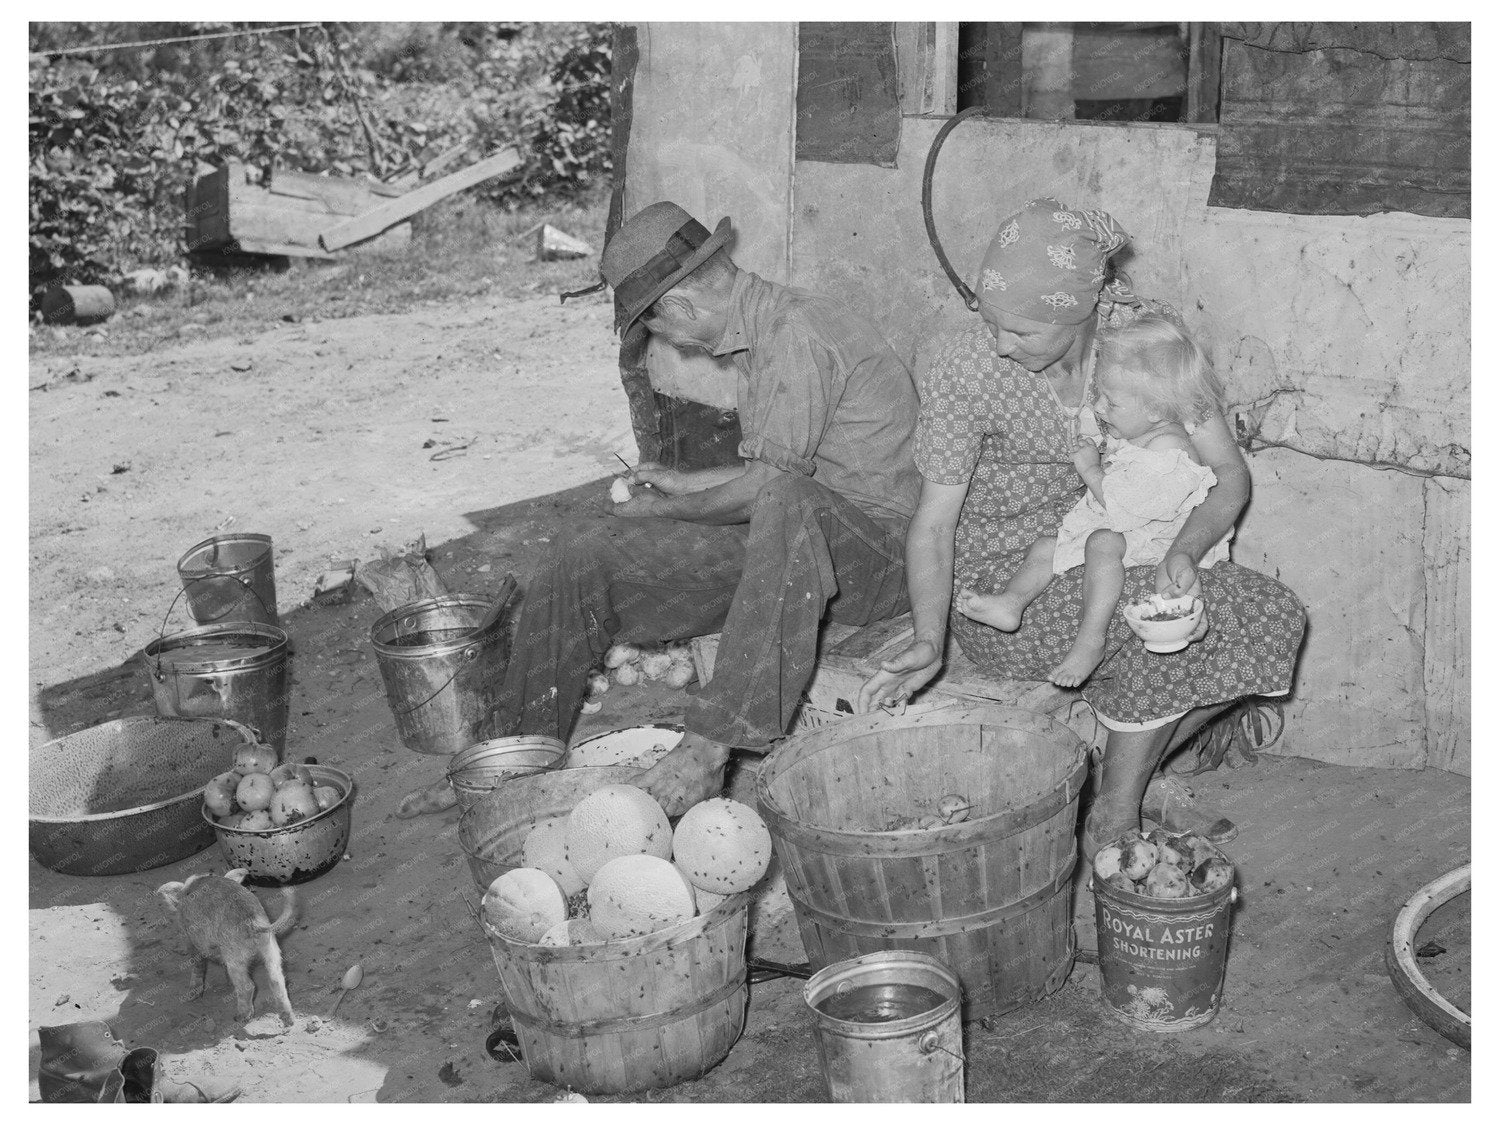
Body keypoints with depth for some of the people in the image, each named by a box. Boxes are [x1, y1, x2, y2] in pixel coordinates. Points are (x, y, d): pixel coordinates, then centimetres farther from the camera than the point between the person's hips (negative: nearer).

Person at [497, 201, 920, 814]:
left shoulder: (795, 330, -18)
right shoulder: (760, 332, 12)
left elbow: (768, 485, -21)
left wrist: (664, 511, -5)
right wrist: (684, 483, 26)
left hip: (871, 547, -9)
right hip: (783, 538, 9)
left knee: (786, 509, -44)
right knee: (582, 553, -4)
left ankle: (711, 746, -42)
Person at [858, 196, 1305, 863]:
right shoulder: (965, 372, -23)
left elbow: (1229, 474, -13)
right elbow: (934, 522, -18)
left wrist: (1184, 551, -34)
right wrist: (929, 641, -34)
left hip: (1105, 555, 5)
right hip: (1003, 580, -5)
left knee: (1270, 616, -10)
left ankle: (1124, 778, 7)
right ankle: (1111, 826, -8)